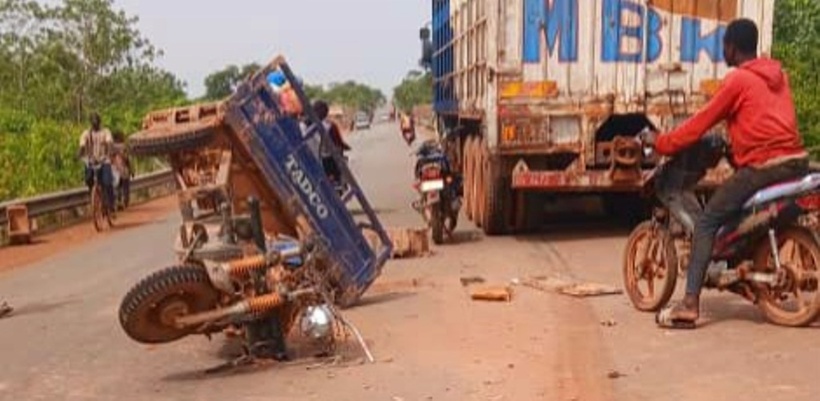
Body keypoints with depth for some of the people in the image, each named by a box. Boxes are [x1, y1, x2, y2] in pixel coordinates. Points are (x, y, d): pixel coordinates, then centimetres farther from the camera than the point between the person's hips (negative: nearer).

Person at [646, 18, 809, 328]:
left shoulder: (737, 80, -4)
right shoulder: (777, 73, 19)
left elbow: (702, 122, -2)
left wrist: (660, 143, 7)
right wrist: (735, 141, 40)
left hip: (762, 166, -8)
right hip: (797, 160, 8)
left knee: (705, 222, -4)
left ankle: (690, 304, -14)